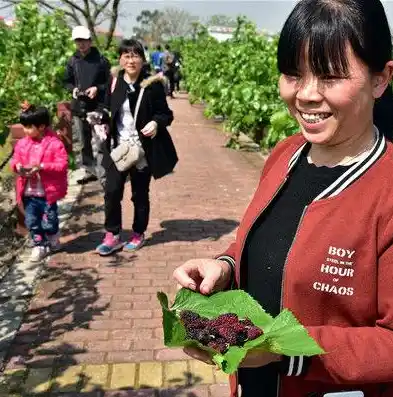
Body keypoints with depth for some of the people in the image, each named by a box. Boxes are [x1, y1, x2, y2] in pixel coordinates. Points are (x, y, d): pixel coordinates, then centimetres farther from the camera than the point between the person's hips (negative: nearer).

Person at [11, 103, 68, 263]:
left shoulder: (54, 143, -13)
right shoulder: (22, 143, 3)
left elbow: (63, 165, -17)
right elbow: (14, 160, 12)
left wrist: (41, 166, -24)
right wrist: (17, 166, -12)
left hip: (47, 192, -5)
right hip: (28, 193, 5)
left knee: (49, 221, 7)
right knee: (32, 221, 10)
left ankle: (53, 242, 33)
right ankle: (39, 245, 26)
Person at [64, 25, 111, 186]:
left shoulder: (101, 60, -4)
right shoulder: (72, 61, 7)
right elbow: (67, 81, 15)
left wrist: (97, 88, -17)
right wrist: (73, 89, -5)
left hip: (98, 107, -5)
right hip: (78, 107, 5)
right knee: (84, 143, 14)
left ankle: (103, 175, -3)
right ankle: (89, 171, 28)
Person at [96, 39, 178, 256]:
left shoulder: (152, 84, -8)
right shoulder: (114, 82, 2)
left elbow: (166, 114, -3)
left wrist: (156, 123, -23)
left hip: (143, 150, -3)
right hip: (118, 148, 3)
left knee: (140, 195, 10)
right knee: (112, 191, 1)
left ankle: (138, 234, 29)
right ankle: (112, 236, 17)